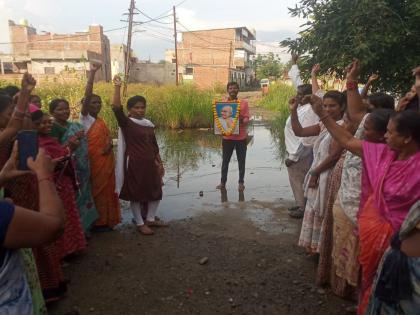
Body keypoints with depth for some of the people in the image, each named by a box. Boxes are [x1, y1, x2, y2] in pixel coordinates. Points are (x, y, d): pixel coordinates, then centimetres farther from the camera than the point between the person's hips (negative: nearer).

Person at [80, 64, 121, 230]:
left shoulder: (101, 121, 13)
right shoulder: (85, 117, -7)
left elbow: (107, 136, 10)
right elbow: (87, 95, -18)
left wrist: (109, 144, -14)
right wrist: (92, 73, -22)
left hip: (106, 160, 7)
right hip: (93, 160, -7)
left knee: (106, 189, 13)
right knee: (96, 190, 2)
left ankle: (105, 219, 25)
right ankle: (97, 221, 14)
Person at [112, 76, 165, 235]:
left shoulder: (149, 124, 9)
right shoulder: (126, 123, -7)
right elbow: (116, 107, -24)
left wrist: (160, 163, 14)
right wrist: (117, 87, -28)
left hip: (150, 163, 7)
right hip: (134, 163, -6)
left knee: (155, 192, 13)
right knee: (136, 194, 4)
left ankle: (150, 219, 30)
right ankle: (140, 223, 19)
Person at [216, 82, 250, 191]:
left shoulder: (244, 103, 1)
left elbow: (247, 119, -4)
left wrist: (241, 121, -26)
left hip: (241, 137, -1)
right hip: (227, 137, 1)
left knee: (241, 161, 7)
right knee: (225, 160, 8)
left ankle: (241, 182, 19)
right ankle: (223, 182, 19)